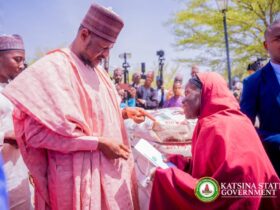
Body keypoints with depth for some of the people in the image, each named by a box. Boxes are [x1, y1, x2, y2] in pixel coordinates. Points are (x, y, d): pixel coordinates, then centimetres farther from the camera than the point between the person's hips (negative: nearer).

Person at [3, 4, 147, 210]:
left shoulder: (96, 70, 12)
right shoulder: (53, 67, -15)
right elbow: (38, 131, -23)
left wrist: (124, 113, 2)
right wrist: (98, 143, -22)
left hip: (109, 168, 8)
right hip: (79, 174, -8)